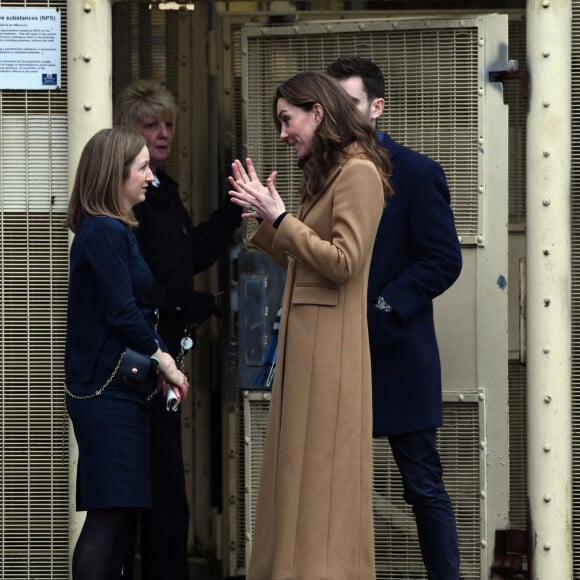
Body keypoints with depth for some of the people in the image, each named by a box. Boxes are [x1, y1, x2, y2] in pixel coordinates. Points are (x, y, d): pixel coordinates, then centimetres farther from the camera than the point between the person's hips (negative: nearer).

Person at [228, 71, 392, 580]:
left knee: (320, 467, -5)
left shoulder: (359, 173, -11)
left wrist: (280, 218, -14)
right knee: (297, 464, 10)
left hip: (329, 341, -9)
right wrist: (264, 217, 8)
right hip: (302, 334, 9)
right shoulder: (326, 172, 17)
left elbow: (343, 261, -18)